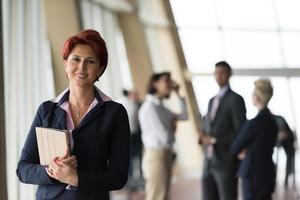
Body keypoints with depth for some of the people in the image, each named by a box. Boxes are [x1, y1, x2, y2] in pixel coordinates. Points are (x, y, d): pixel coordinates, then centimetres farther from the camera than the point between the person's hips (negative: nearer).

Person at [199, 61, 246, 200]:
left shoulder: (235, 99, -6)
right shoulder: (212, 101, 18)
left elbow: (241, 133, -12)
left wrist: (215, 140, -17)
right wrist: (203, 137, -2)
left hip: (226, 163, -7)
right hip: (209, 162, 7)